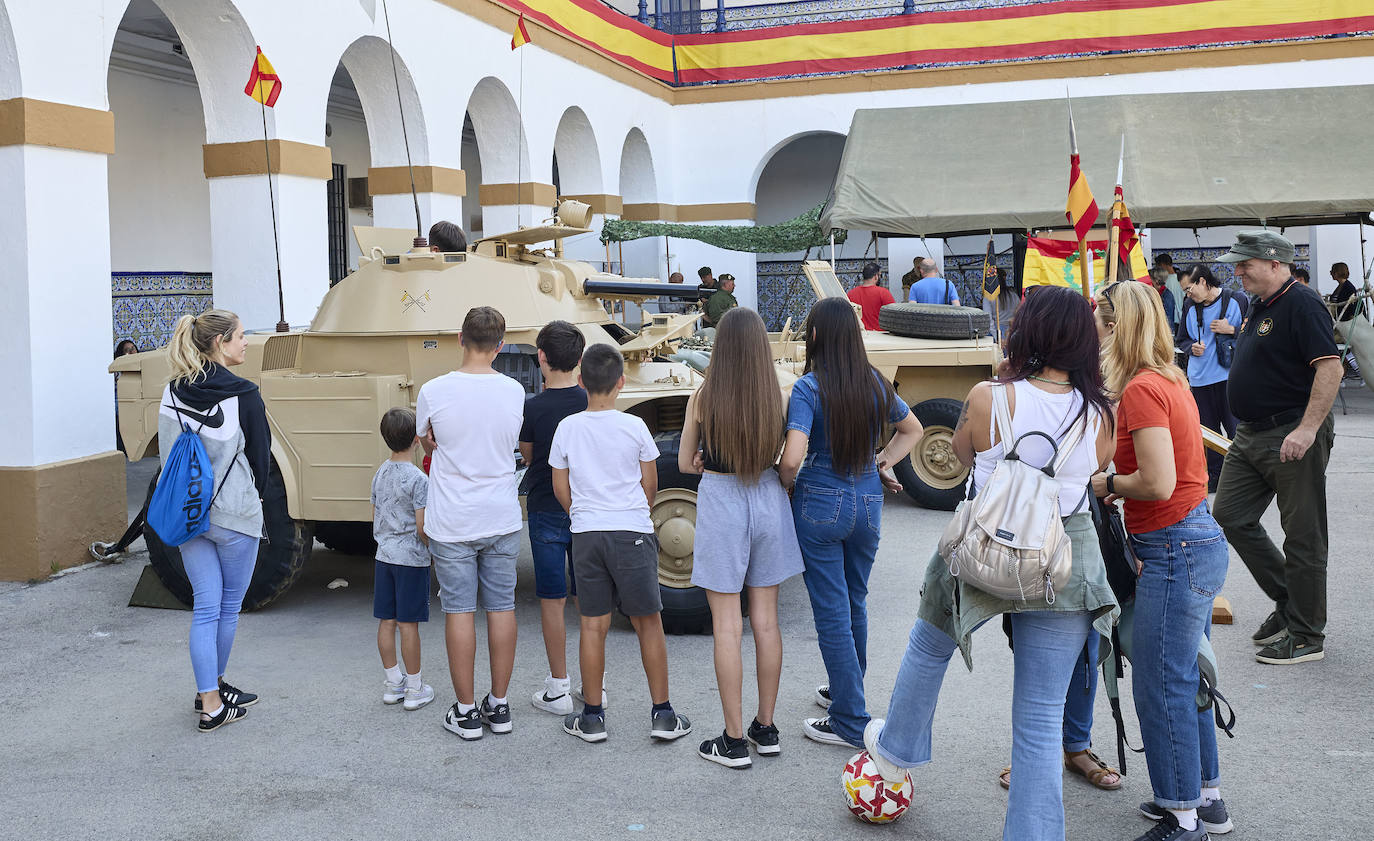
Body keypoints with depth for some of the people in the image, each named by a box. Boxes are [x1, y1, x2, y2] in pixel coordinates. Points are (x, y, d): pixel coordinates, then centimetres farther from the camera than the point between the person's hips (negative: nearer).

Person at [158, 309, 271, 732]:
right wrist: (255, 496, 12)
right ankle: (216, 694, 25)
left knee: (205, 607, 8)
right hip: (235, 515, -5)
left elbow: (169, 452, 8)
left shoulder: (172, 393, 1)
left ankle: (210, 697, 9)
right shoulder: (243, 396, -15)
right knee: (228, 607, 12)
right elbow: (260, 455, -6)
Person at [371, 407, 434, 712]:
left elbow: (375, 518, 13)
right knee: (409, 623, 0)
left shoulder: (380, 474, 6)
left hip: (384, 556, 7)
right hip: (411, 559, -7)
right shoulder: (418, 478, -16)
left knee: (387, 621, 11)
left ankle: (392, 682, 22)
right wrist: (433, 548, -1)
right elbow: (422, 528, -18)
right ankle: (414, 689, 9)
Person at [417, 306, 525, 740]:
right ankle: (498, 705, 20)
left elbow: (427, 443, 5)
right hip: (502, 519, 2)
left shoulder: (434, 391, -11)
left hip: (452, 522, -2)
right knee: (501, 608, 11)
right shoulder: (514, 391, -4)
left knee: (459, 611, 6)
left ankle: (465, 712, 13)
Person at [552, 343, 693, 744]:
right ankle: (662, 715, 11)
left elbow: (561, 488, 6)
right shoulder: (634, 426, -5)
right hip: (632, 532, -2)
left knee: (593, 625, 8)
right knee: (648, 623, 7)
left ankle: (592, 717, 15)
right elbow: (650, 484, 5)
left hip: (585, 534, 2)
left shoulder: (568, 428, -1)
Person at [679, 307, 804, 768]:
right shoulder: (778, 397, -6)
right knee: (766, 621, 13)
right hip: (768, 502, 3)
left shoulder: (702, 397, -9)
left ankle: (734, 742, 9)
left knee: (727, 627, 3)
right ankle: (766, 729, 23)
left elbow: (685, 464, 1)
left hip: (720, 505, -3)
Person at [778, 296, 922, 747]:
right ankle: (846, 690, 39)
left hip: (821, 505, -5)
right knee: (855, 603, 21)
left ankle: (850, 722, 9)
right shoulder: (876, 384, 2)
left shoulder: (809, 388, -15)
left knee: (832, 612, 3)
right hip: (868, 503, 6)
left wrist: (787, 485, -5)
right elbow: (912, 430, 17)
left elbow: (792, 458, -24)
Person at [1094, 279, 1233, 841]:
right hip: (1198, 541, 10)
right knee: (1185, 679, 20)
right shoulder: (1170, 380, 11)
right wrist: (1116, 483, 5)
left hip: (1175, 551, -10)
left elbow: (1158, 483, -24)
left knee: (1161, 687, 0)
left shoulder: (1141, 389, -18)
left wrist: (1107, 484, -8)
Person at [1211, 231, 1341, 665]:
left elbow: (1330, 368, -23)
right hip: (1250, 435, 10)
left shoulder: (1302, 304, -15)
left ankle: (1307, 635, 11)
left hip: (1293, 437, -10)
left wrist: (1307, 429, -27)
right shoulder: (1259, 306, 14)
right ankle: (1288, 601, 25)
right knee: (1230, 516, 10)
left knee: (1302, 536, 0)